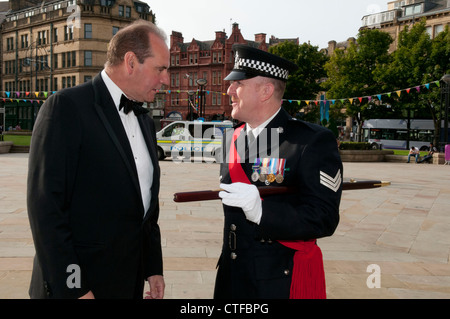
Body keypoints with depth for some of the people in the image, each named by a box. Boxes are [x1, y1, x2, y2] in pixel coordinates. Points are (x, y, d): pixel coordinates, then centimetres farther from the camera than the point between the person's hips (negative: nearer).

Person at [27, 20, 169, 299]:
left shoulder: (146, 122, 11)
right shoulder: (66, 107, -13)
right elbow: (46, 206, -17)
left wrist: (154, 268, 12)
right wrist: (72, 288, -18)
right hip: (80, 284, -6)